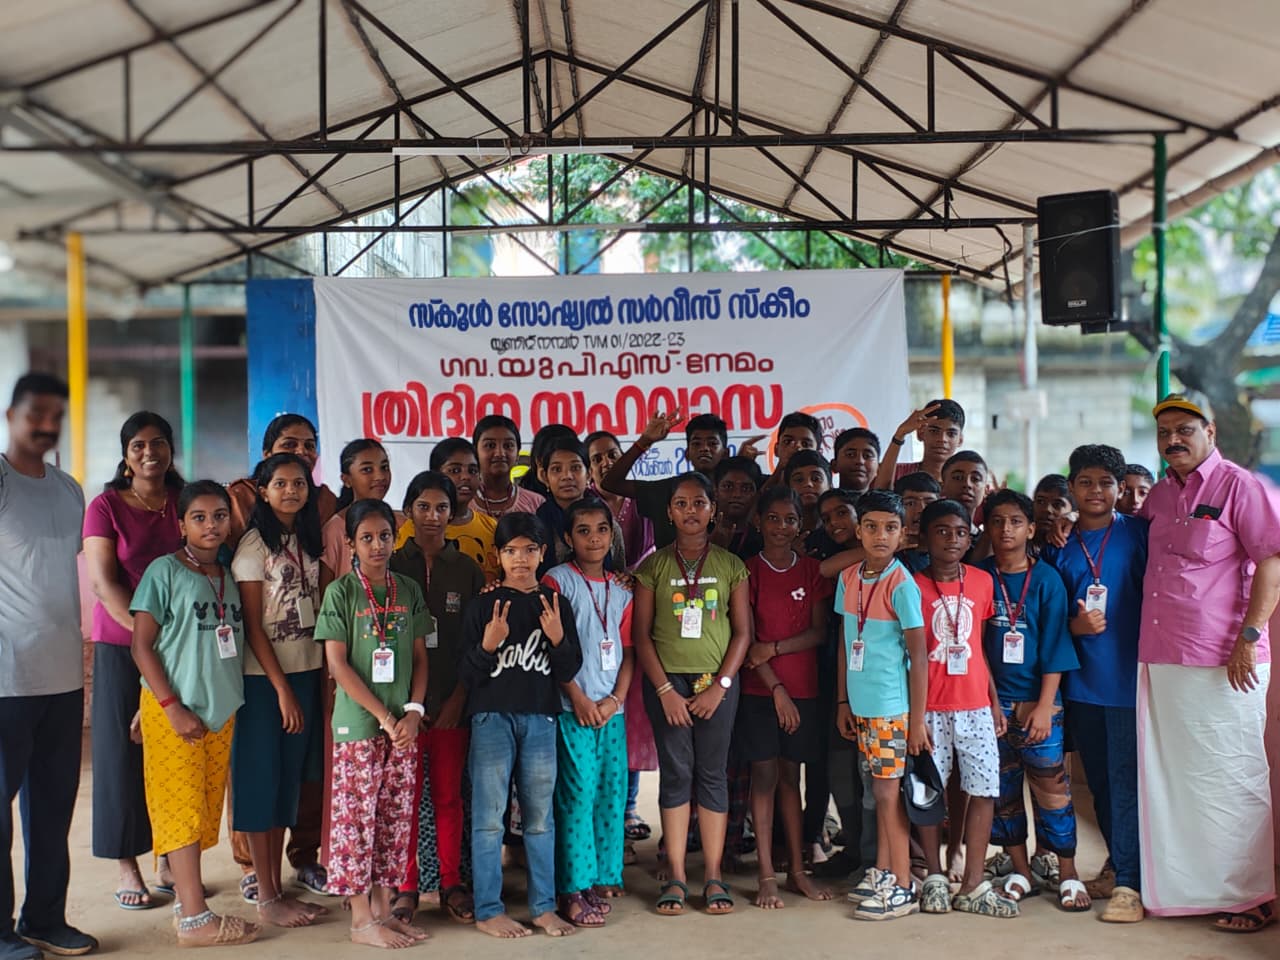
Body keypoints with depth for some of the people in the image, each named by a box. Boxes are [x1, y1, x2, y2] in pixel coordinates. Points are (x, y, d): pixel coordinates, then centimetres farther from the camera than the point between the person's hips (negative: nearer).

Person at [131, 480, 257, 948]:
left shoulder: (228, 575, 10)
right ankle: (195, 918, -1)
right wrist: (172, 707, -14)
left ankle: (185, 896, 19)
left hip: (221, 711, 6)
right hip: (174, 710, -6)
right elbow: (142, 646, -9)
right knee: (182, 806, -3)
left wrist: (236, 698, 8)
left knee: (206, 808, 9)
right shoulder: (165, 571, -7)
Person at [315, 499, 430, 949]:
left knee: (396, 819, 8)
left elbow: (420, 657, 10)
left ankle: (384, 908, 19)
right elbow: (337, 664, -9)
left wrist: (413, 710, -5)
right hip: (358, 722, -4)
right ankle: (361, 920, 9)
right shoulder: (341, 591, -5)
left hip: (403, 724, 4)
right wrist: (383, 715, -12)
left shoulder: (408, 591, 8)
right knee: (355, 818, 0)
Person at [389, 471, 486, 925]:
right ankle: (406, 885, 12)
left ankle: (451, 885, 16)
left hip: (452, 701, 1)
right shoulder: (393, 566, 3)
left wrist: (458, 698, -4)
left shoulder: (467, 570, 6)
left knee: (449, 796, 6)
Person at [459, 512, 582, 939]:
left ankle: (544, 906, 15)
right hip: (492, 717, -2)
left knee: (540, 816, 7)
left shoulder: (554, 604, 8)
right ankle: (488, 911, 7)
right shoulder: (483, 606, 1)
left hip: (540, 719, 2)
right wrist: (488, 645, -20)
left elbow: (570, 669, 5)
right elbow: (467, 675, -2)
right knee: (489, 817, -1)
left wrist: (558, 638, -14)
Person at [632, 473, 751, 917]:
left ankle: (713, 876, 9)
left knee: (712, 774, 4)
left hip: (716, 681, 1)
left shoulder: (731, 565, 5)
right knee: (675, 773, 1)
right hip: (667, 680, 0)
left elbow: (742, 632, 3)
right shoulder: (654, 566, 3)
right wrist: (665, 689, -7)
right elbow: (640, 633, 0)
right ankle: (676, 877, 6)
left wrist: (720, 685, -6)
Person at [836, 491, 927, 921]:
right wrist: (843, 700, 13)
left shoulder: (902, 585, -12)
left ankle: (903, 887, 9)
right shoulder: (848, 578, 6)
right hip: (861, 705, 6)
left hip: (892, 707, -6)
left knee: (888, 792, -1)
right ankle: (882, 873, 25)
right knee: (880, 790, 14)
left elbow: (919, 655, -11)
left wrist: (917, 719, -12)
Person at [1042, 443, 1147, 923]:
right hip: (1081, 681, 4)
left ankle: (1128, 883, 2)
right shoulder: (1057, 547, 8)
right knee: (1099, 780, 13)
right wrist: (1074, 625, -9)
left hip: (1129, 677, -4)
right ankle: (1117, 865, 29)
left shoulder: (1137, 533, -1)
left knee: (1126, 780, -5)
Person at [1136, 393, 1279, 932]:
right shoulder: (1158, 497, 16)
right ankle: (1180, 887, 23)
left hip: (1223, 665, -7)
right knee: (1167, 777, 12)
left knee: (1231, 778, 1)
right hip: (1159, 661, 7)